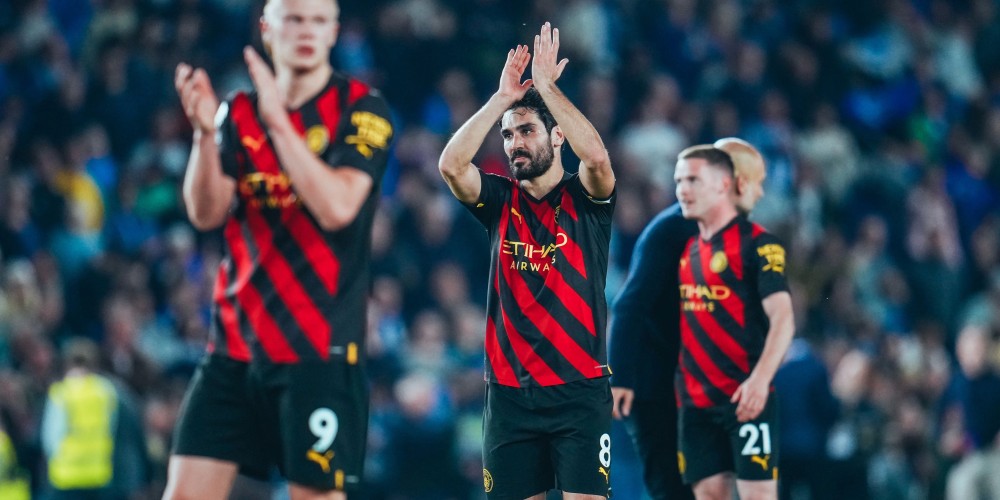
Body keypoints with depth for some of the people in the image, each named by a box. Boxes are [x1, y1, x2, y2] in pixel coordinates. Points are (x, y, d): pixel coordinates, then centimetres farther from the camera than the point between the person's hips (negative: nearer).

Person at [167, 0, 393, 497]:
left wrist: (278, 121, -22)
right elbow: (206, 214, 0)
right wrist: (205, 133, -16)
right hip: (235, 340, 4)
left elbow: (337, 208, -17)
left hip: (319, 348, -4)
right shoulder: (240, 112, 10)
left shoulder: (361, 109, -3)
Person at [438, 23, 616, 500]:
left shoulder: (584, 198, 1)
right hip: (510, 390, 3)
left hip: (580, 389, -3)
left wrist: (546, 86, -16)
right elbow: (451, 165, -9)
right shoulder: (501, 202, 8)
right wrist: (502, 97, -10)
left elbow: (596, 156, -21)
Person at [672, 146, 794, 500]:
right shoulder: (688, 249, 14)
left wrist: (760, 379, -28)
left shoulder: (757, 244, -8)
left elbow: (782, 319, -15)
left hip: (745, 399, -7)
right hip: (695, 400, 7)